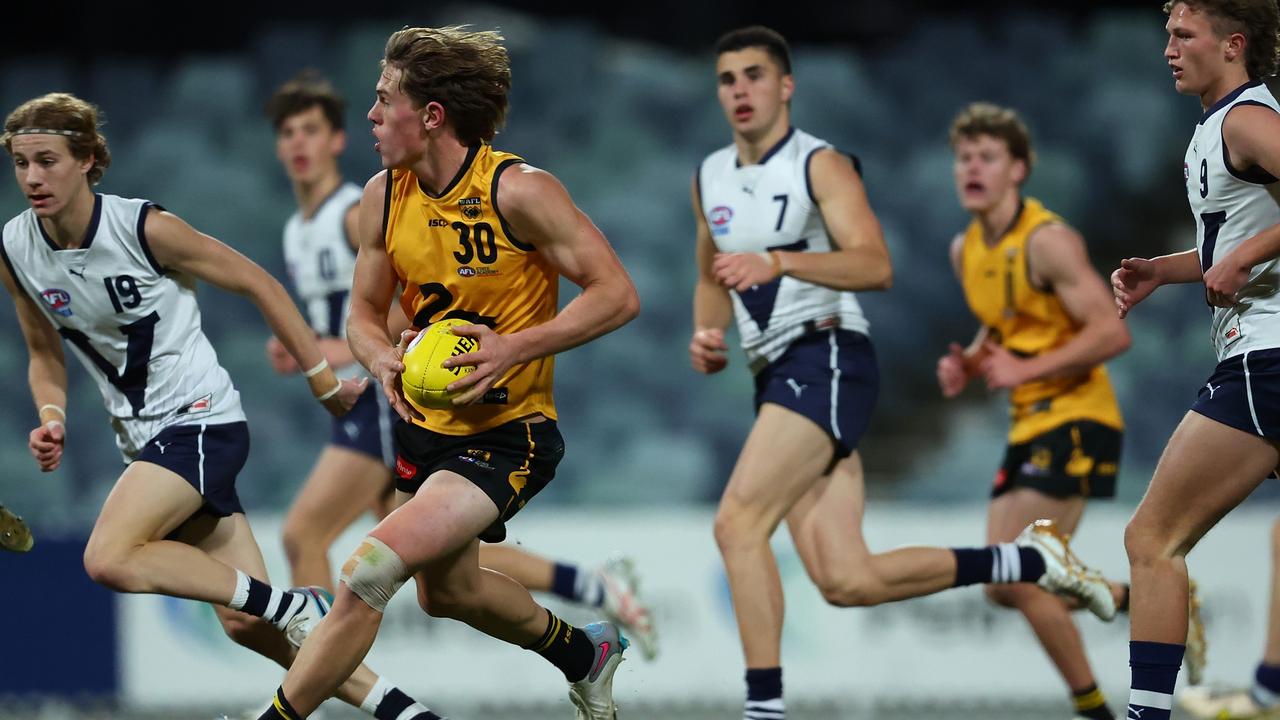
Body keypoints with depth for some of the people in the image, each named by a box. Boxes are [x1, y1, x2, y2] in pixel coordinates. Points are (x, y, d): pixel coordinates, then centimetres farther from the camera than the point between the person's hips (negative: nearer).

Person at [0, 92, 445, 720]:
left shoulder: (144, 228, -17)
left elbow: (258, 285, -6)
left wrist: (324, 381, -2)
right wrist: (52, 420, -5)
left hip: (200, 420, -6)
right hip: (141, 434, 6)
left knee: (109, 559, -27)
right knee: (245, 624, 2)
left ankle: (293, 606, -15)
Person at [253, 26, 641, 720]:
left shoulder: (519, 191, -20)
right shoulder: (385, 195, -2)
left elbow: (617, 295, -19)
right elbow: (364, 311, 8)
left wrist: (514, 348, -28)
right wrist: (383, 359, -15)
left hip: (504, 435, -8)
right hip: (423, 422, 8)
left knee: (369, 573, -23)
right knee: (446, 592, 27)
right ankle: (584, 653, 53)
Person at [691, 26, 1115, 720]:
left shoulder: (821, 165, -5)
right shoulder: (710, 178, 16)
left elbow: (875, 266, -18)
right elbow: (712, 279, 30)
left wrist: (776, 262, -31)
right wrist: (706, 334, 8)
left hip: (826, 358, -8)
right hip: (777, 375, 8)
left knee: (738, 522, -22)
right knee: (848, 581, -1)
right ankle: (1029, 561, 14)